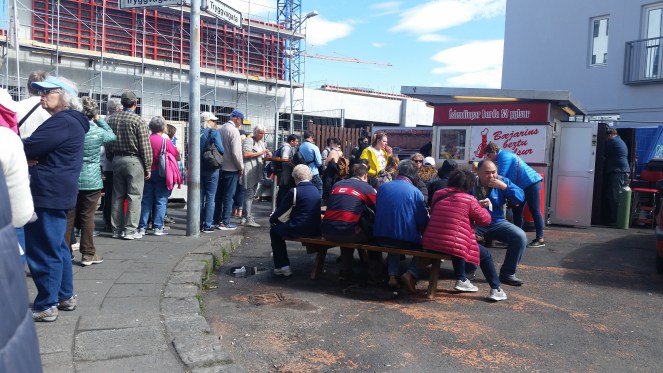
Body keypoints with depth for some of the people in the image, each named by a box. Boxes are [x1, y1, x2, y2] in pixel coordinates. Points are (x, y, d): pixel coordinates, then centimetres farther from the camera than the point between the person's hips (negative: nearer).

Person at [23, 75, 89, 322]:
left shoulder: (62, 122, -16)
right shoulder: (70, 121, 18)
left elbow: (30, 147, -20)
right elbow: (46, 152, 16)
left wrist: (23, 155, 2)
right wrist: (33, 159, -5)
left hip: (48, 193, -11)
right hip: (57, 192, 11)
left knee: (44, 250, -3)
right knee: (56, 247, 17)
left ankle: (46, 306, 5)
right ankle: (65, 296, 27)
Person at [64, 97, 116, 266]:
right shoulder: (98, 131, -7)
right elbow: (112, 136, 14)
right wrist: (99, 120, 14)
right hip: (91, 181, -2)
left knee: (68, 216, 9)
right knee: (87, 217, 3)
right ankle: (88, 254, 9)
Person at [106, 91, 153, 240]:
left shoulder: (111, 119, 6)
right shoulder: (138, 121, -11)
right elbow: (145, 147, -12)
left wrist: (112, 160, 17)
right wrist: (148, 167, -5)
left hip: (116, 160, 6)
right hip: (134, 160, -6)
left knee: (117, 196, 11)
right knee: (134, 196, 0)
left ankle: (117, 229, 17)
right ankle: (130, 230, -1)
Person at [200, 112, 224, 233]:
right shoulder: (214, 132, -9)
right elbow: (220, 149, -18)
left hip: (198, 168, 5)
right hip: (211, 169, -5)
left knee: (199, 197, 12)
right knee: (210, 198, 2)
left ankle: (199, 224, 17)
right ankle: (207, 225, 3)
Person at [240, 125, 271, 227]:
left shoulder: (262, 143, 22)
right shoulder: (249, 140, -6)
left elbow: (263, 156, 30)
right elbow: (245, 154, -20)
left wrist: (268, 154, 7)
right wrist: (260, 153, -15)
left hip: (256, 172, 9)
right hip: (249, 172, -9)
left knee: (251, 195, 10)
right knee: (249, 195, -8)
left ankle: (245, 217, 16)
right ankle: (248, 219, -7)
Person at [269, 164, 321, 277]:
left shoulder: (294, 191, -12)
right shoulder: (316, 190, 8)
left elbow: (281, 209, -3)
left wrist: (272, 219, 19)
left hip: (299, 230, -7)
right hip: (316, 230, 7)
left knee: (274, 230, 20)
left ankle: (283, 266, 19)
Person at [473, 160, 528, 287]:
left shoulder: (502, 181, 2)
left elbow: (521, 198, -7)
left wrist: (504, 187, -19)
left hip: (497, 223, 3)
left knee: (520, 237, -21)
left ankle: (507, 273, -2)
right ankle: (469, 269, -8)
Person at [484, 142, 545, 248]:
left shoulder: (504, 155, -14)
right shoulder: (503, 156, 16)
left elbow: (501, 176, -18)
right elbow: (501, 175, 21)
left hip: (531, 182, -10)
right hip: (523, 186, 10)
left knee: (535, 211, -7)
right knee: (517, 210, 11)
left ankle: (540, 239, -3)